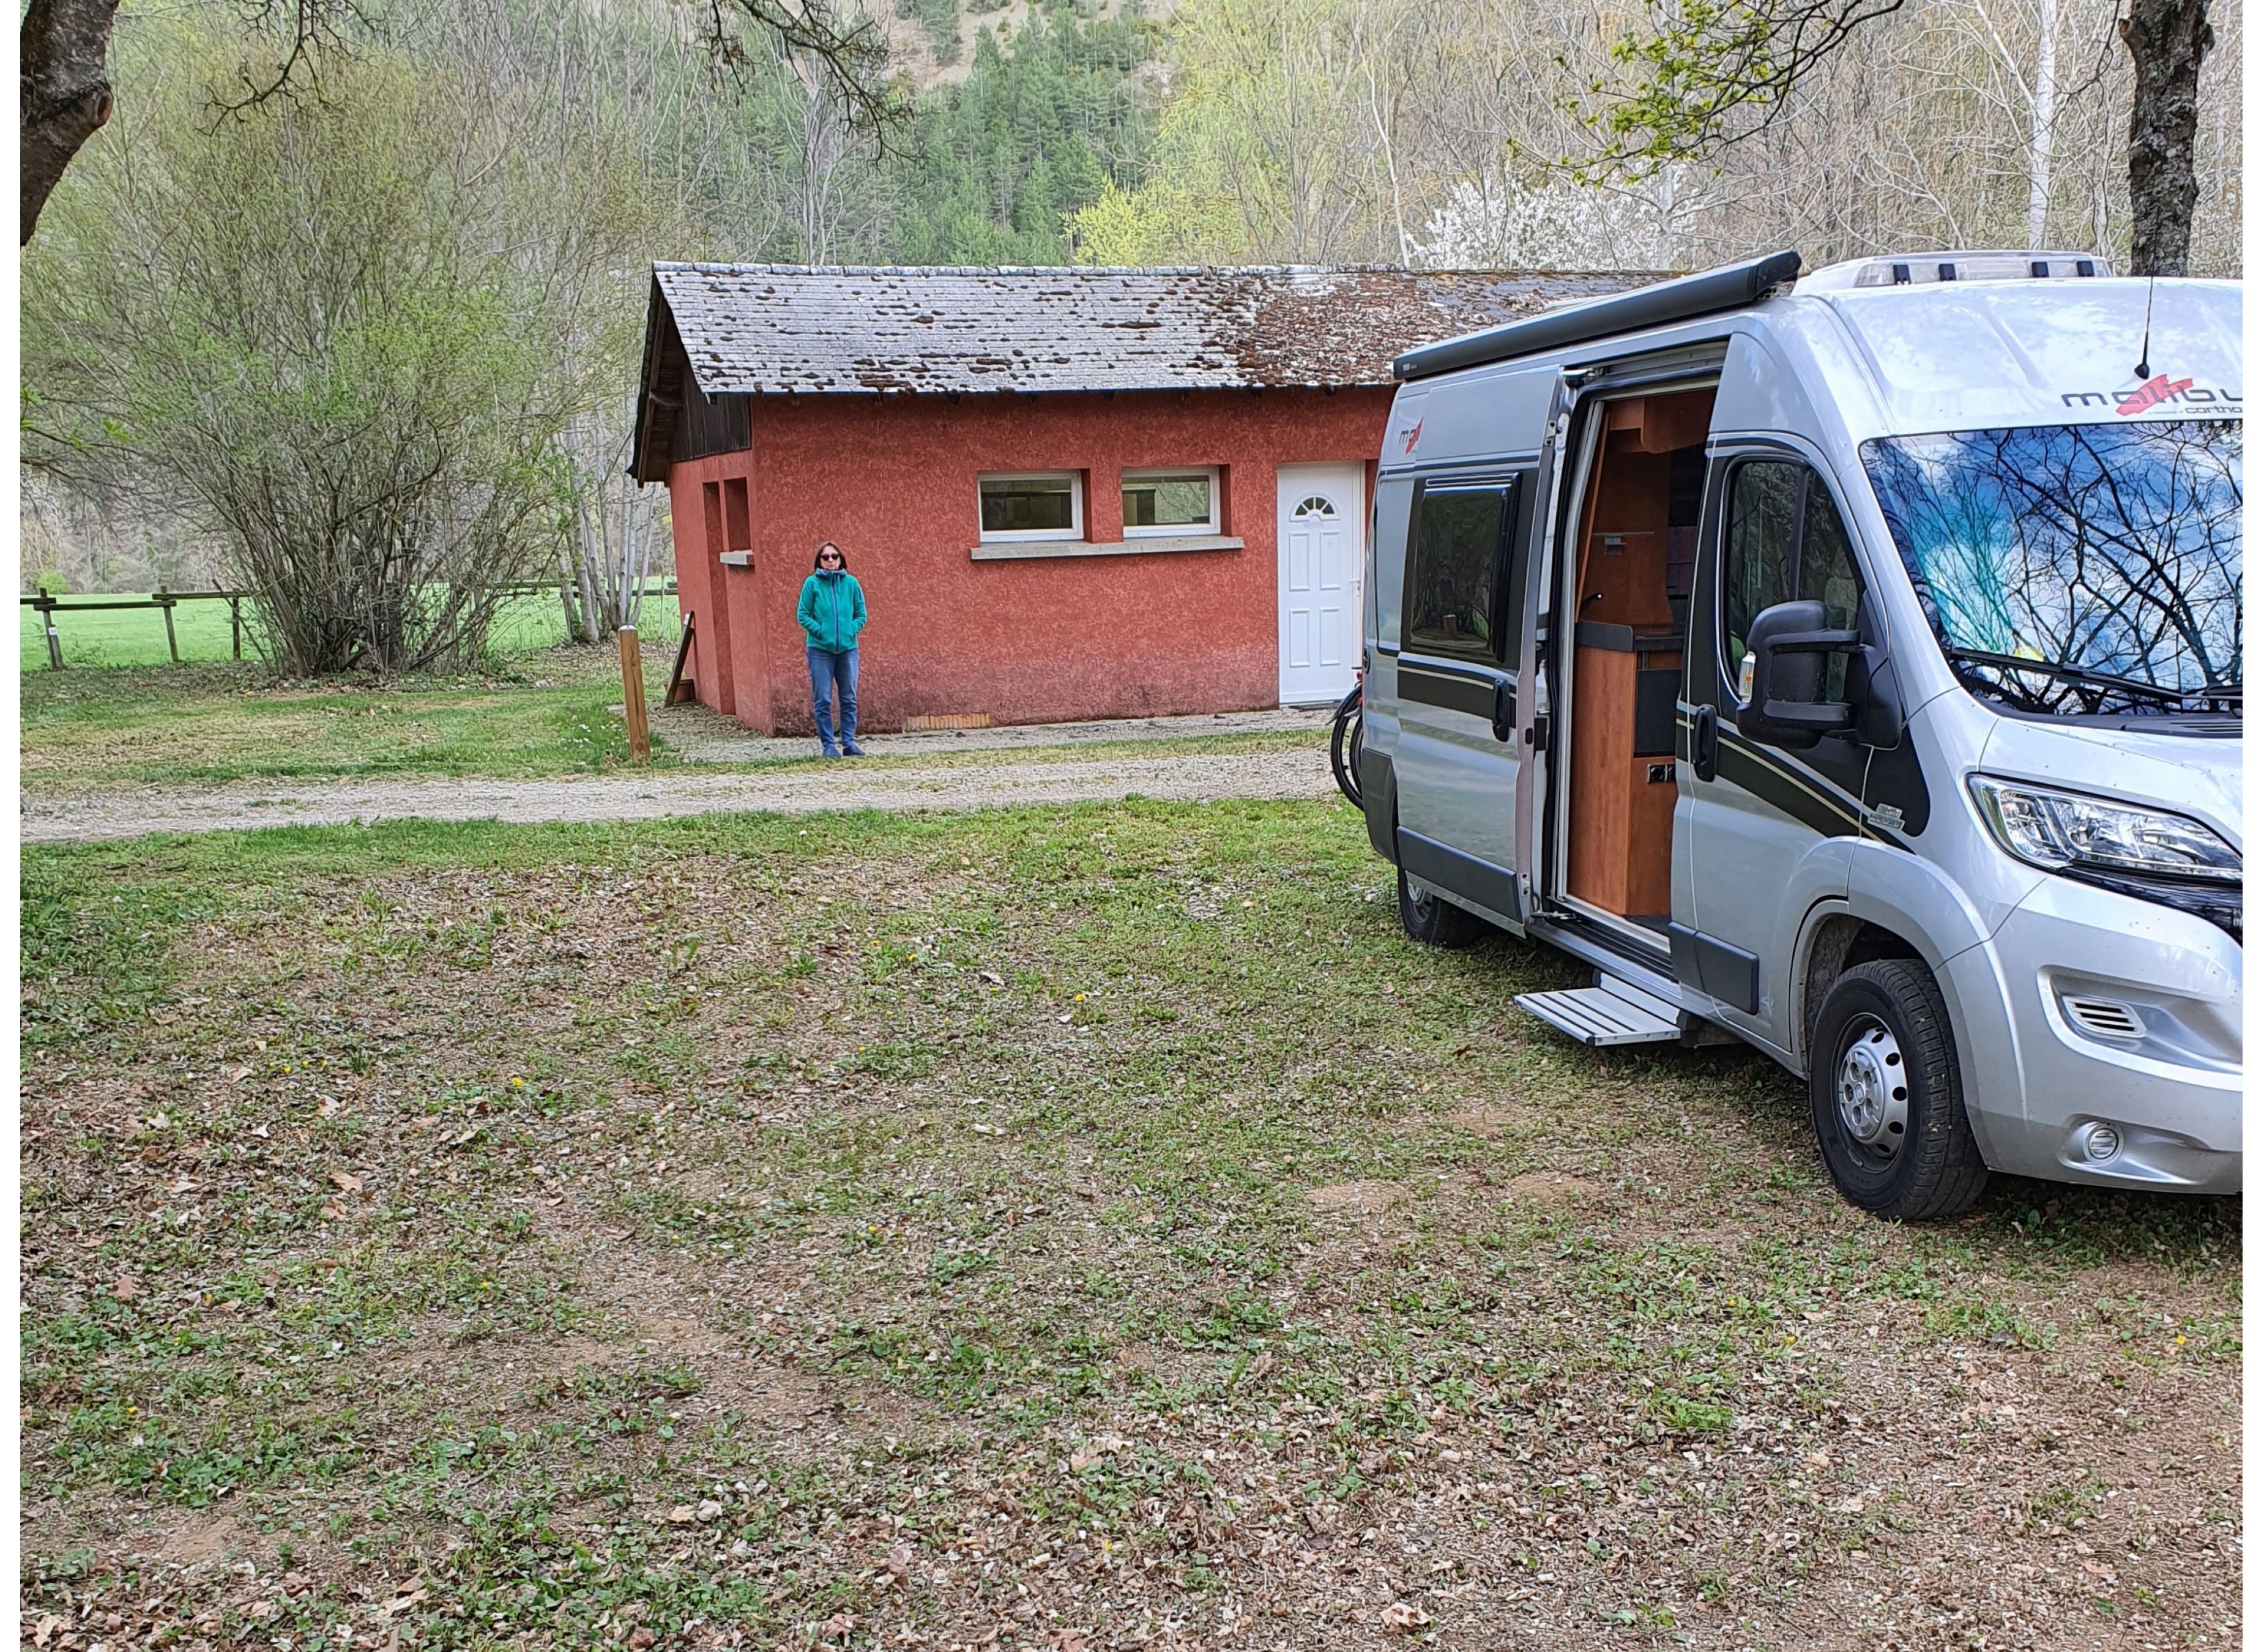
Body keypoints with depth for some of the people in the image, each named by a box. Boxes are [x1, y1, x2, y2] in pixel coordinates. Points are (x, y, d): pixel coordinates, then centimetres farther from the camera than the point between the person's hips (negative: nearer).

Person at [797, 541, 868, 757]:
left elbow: (861, 615, 9)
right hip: (820, 649, -2)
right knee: (823, 700, -1)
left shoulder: (851, 583, 4)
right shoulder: (812, 583, -2)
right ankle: (827, 745, 5)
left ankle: (849, 742, 12)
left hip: (848, 648, 2)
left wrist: (851, 630, -5)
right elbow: (802, 614, -1)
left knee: (849, 699, 6)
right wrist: (820, 631, -10)